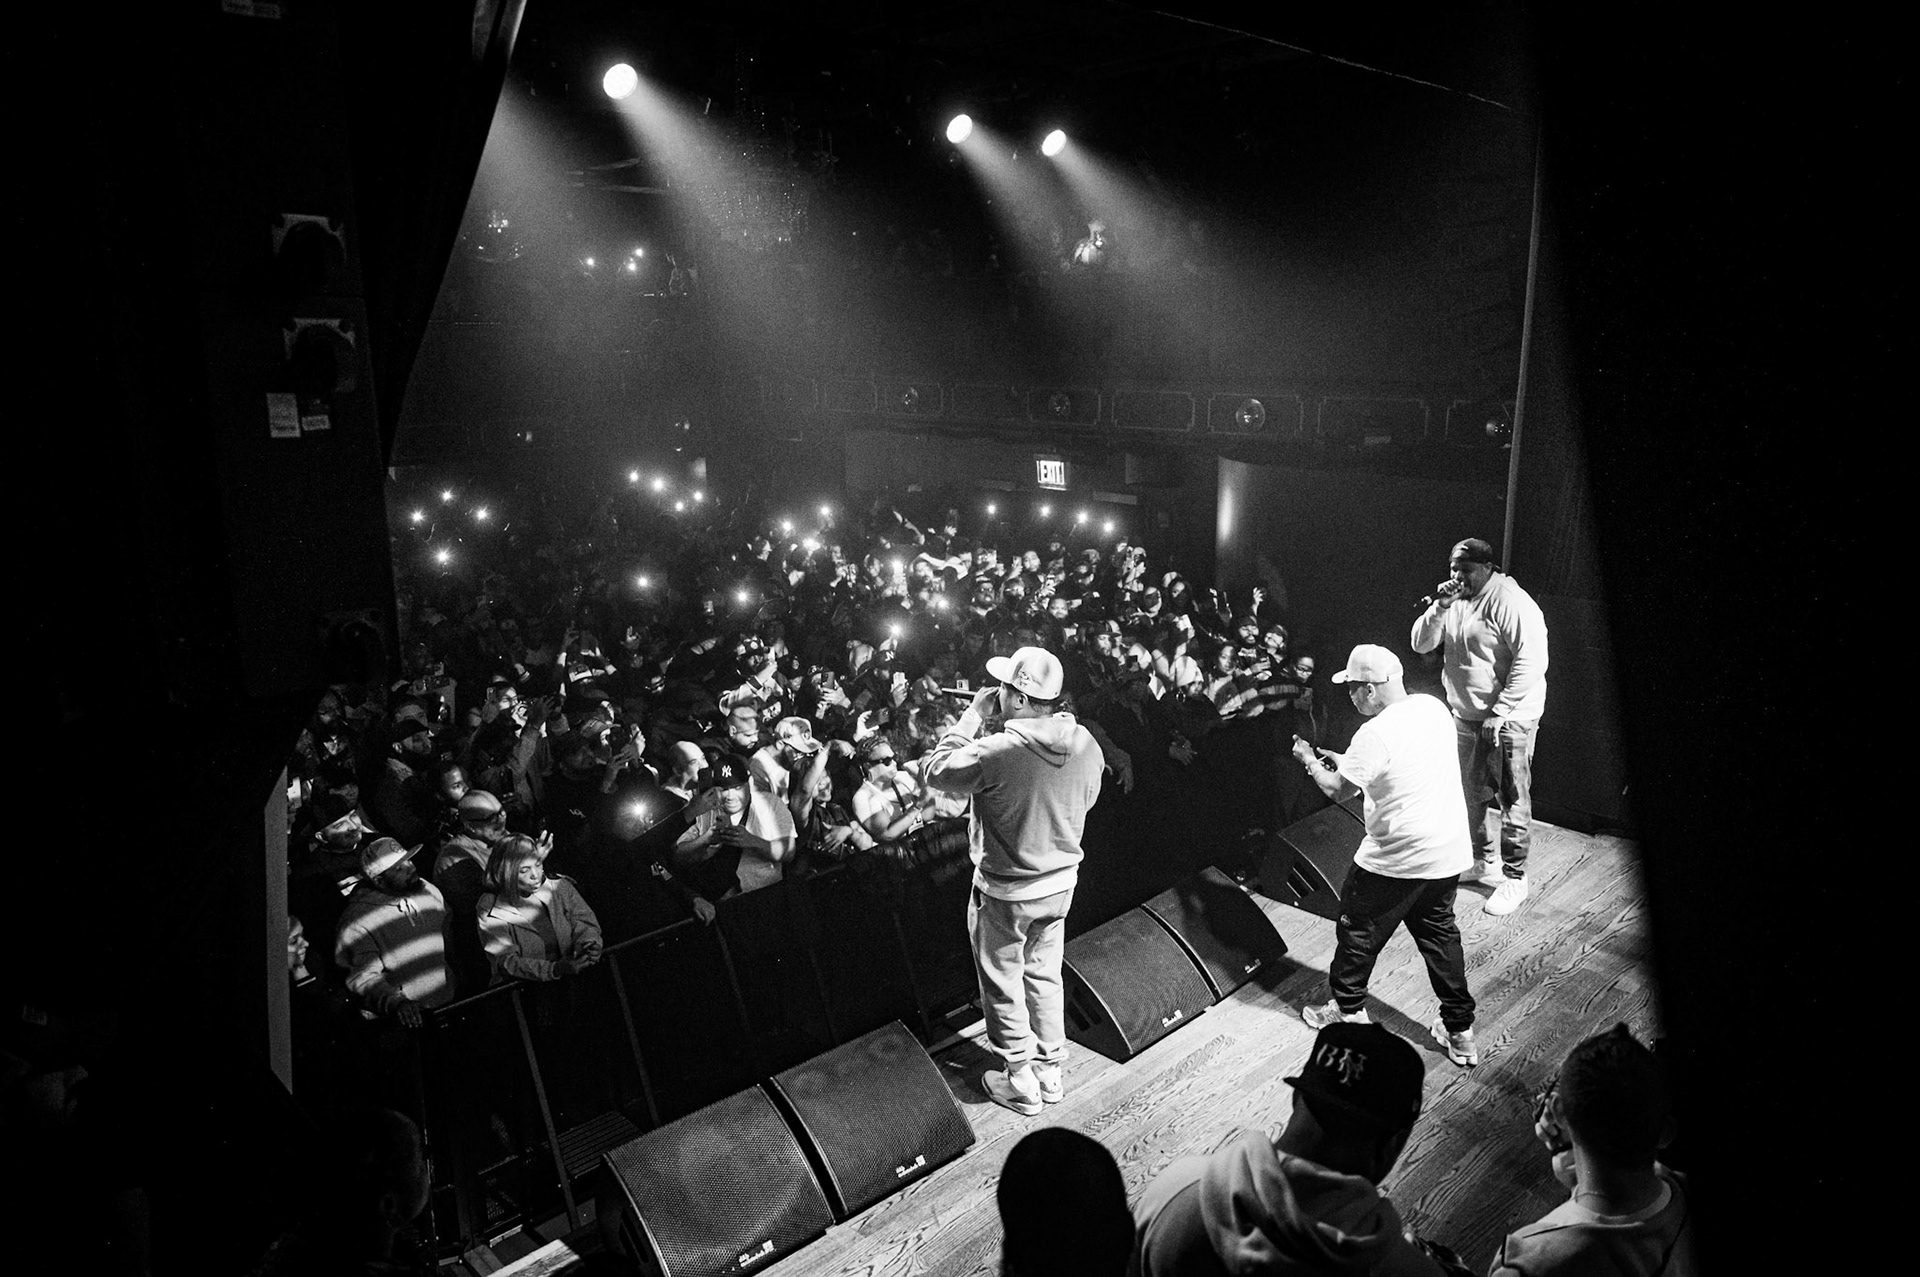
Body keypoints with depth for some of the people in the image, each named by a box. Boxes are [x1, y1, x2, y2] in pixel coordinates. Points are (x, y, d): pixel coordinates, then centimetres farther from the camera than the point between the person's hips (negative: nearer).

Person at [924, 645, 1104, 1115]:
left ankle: (1021, 1084, 29)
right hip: (1061, 882, 6)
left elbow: (936, 771, -15)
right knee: (1045, 976, 24)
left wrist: (972, 716, -11)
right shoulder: (1086, 745, -10)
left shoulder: (996, 752, -30)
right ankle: (1050, 1071, 38)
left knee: (1003, 987, 15)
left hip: (1005, 892, -6)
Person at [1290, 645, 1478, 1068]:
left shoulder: (1375, 735, -24)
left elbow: (1336, 790, -13)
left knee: (1358, 931, 15)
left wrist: (1309, 760, 4)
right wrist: (1347, 760, 13)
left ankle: (1348, 1008, 33)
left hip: (1397, 857, -7)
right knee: (1440, 934, 21)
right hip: (1450, 850, 7)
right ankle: (1460, 1032, 27)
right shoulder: (1434, 707, 0)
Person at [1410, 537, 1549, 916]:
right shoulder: (1453, 601, 8)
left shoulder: (1512, 603, -16)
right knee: (1469, 794, 16)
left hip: (1508, 719, -7)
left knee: (1512, 800, 1)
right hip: (1465, 715, 7)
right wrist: (1439, 608, -12)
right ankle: (1482, 859, 33)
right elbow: (1420, 644, 4)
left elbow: (1530, 662, -21)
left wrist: (1499, 713, -22)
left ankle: (1514, 877, 11)